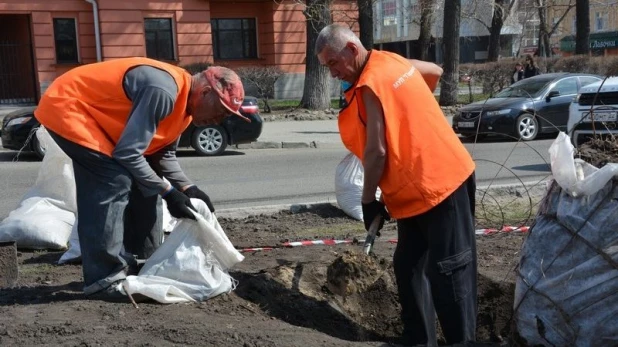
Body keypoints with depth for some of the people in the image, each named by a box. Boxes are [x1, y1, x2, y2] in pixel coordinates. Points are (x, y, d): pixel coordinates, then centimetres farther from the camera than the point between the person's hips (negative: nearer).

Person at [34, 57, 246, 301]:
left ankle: (141, 264, 16)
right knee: (114, 183, -20)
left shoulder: (184, 101, 1)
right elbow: (128, 153, -30)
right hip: (65, 107, -10)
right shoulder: (163, 91, -31)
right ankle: (104, 280, -14)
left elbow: (164, 153, 8)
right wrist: (167, 192, -22)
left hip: (92, 112, 10)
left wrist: (187, 188, -6)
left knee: (141, 183, 7)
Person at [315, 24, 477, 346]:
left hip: (439, 184, -10)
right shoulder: (390, 60, 9)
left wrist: (368, 200, -9)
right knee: (409, 267, 14)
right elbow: (435, 72, 26)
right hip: (416, 188, 10)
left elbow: (376, 152, -21)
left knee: (448, 272, -4)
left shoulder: (369, 85, -19)